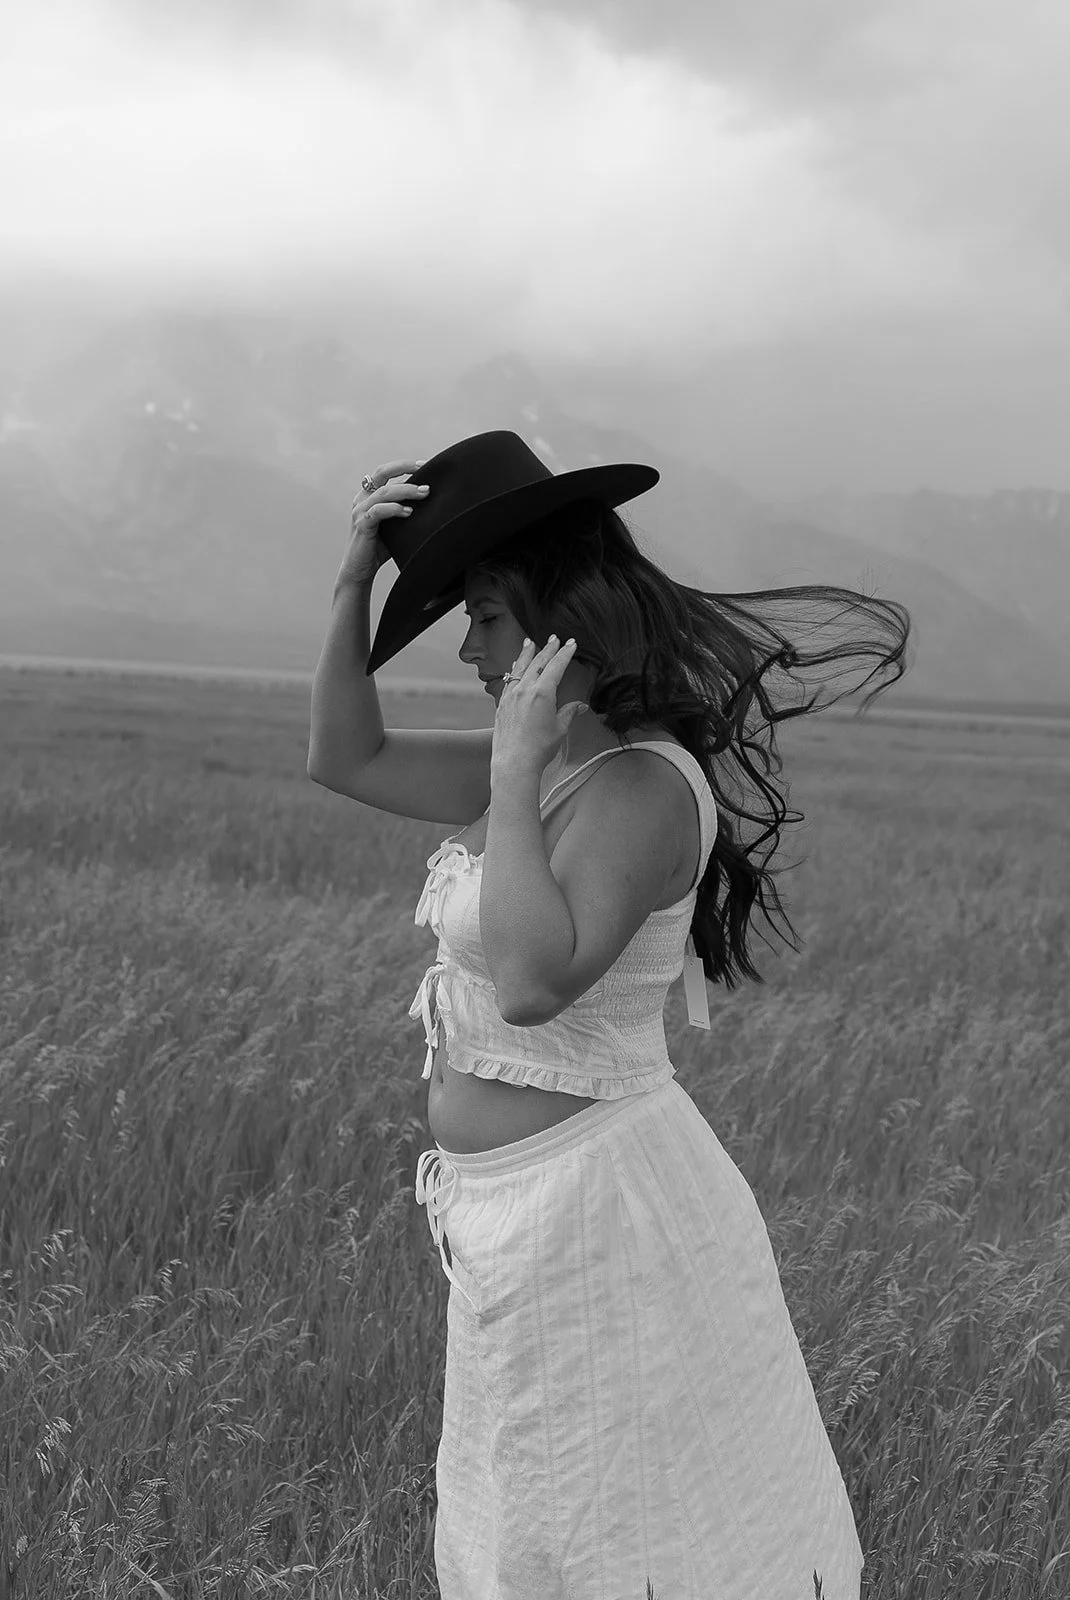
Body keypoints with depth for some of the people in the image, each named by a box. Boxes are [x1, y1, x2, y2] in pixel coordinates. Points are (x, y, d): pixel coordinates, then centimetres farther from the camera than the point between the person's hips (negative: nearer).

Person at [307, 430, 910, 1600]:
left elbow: (533, 981, -31)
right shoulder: (546, 763, 5)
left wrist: (514, 771, -25)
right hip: (520, 1204, 9)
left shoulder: (641, 787, -20)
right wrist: (356, 574, 3)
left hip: (589, 1207, -9)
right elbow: (344, 758, 12)